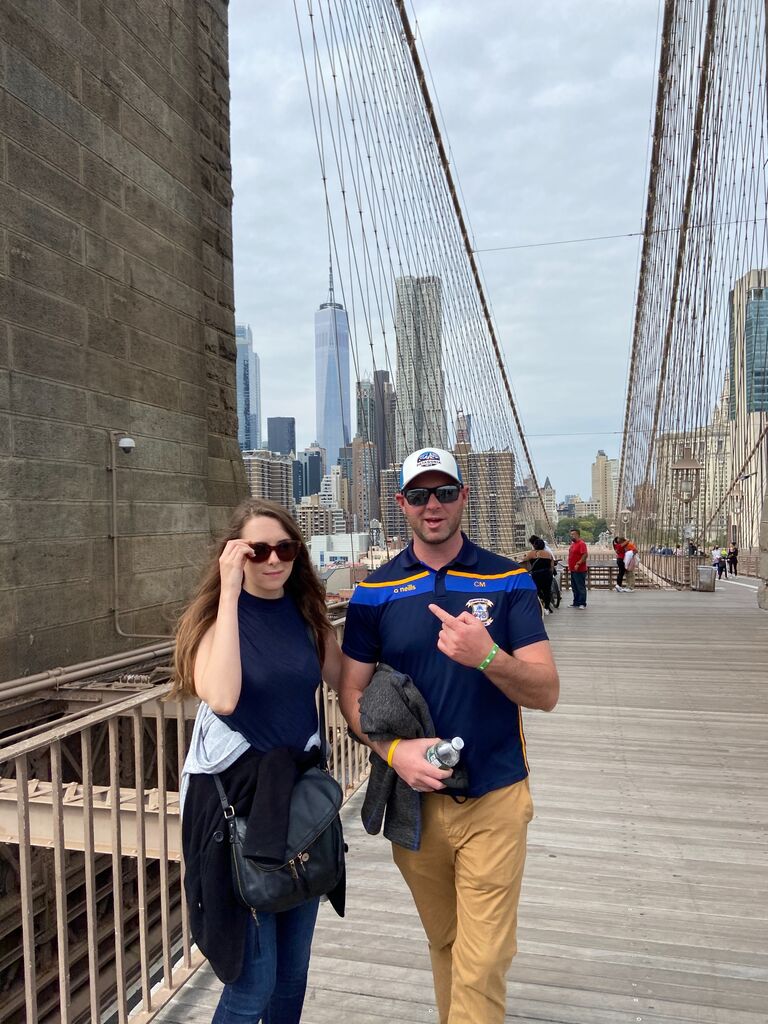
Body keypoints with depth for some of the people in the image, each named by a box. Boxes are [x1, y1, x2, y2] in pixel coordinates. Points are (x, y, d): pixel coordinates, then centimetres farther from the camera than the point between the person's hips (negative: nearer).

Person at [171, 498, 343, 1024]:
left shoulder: (307, 614, 3)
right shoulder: (217, 615, -11)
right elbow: (222, 698, -30)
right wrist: (230, 593, -27)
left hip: (302, 792, 5)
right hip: (236, 798, -5)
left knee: (294, 969, 19)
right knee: (255, 981, 3)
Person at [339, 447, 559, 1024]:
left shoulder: (509, 581, -5)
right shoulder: (375, 592, -2)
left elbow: (546, 693, -9)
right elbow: (352, 691, 1)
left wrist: (486, 656, -29)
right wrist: (393, 750, -16)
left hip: (495, 800, -2)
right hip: (415, 796, 2)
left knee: (481, 964, 0)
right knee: (443, 943, 21)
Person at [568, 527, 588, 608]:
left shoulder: (581, 544, -14)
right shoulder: (573, 543, 15)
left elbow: (585, 555, -22)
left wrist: (578, 564, -26)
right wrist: (570, 566, 20)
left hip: (579, 570, -10)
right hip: (573, 570, 10)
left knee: (581, 588, -4)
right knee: (574, 588, 15)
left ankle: (582, 604, 1)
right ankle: (576, 603, 22)